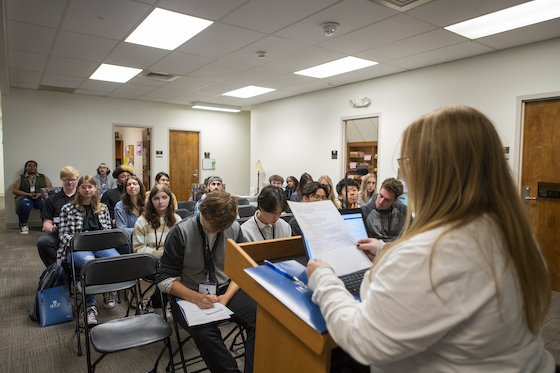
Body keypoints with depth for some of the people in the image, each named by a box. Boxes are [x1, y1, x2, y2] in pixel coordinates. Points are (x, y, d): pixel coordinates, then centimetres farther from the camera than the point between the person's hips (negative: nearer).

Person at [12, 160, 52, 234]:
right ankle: (23, 225, -17)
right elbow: (14, 190, 7)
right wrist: (27, 194, -11)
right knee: (24, 204, -38)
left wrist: (40, 193, -12)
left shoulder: (43, 177, 18)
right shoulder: (21, 178, 17)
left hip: (40, 197, 0)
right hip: (25, 197, 0)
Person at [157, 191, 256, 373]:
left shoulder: (234, 229, -3)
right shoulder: (180, 231, -12)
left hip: (226, 291, 3)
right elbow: (165, 279, -8)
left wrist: (227, 296, -12)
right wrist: (196, 297, -22)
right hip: (189, 295, -2)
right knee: (206, 333, -33)